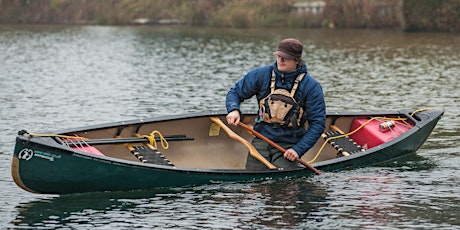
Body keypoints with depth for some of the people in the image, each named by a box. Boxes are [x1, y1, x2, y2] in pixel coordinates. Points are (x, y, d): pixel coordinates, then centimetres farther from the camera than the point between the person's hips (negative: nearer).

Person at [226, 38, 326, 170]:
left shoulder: (311, 86, -5)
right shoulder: (262, 74, 1)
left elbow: (318, 124, -4)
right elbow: (235, 92, 11)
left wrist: (299, 150, -15)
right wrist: (234, 110, -13)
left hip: (289, 145, -2)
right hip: (262, 140, 2)